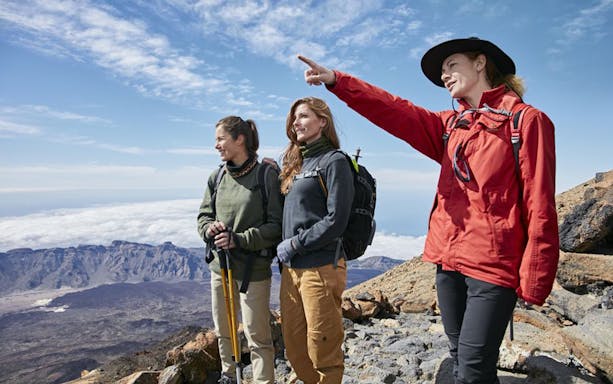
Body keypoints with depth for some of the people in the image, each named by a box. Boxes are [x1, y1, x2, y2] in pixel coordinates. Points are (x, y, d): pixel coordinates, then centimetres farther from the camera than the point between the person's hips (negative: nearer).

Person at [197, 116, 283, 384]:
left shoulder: (266, 176, -12)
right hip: (220, 265, 6)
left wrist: (239, 239, -21)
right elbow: (204, 215, 12)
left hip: (253, 269, -6)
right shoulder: (216, 177, 5)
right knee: (223, 331, 21)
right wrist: (209, 229, -11)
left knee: (257, 337, 2)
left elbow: (276, 225, -12)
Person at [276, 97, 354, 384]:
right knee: (293, 345, 14)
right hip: (291, 267, 8)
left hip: (321, 267, -7)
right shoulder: (295, 163, 16)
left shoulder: (334, 161, -6)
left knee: (322, 348, 2)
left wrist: (294, 244, -11)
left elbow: (335, 221, -14)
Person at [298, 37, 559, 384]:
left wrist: (534, 281, -11)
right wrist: (336, 81, -4)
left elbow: (540, 207, -9)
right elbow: (396, 112, 4)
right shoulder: (451, 125, 14)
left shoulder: (525, 120, -4)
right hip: (449, 259, 6)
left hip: (493, 264, -6)